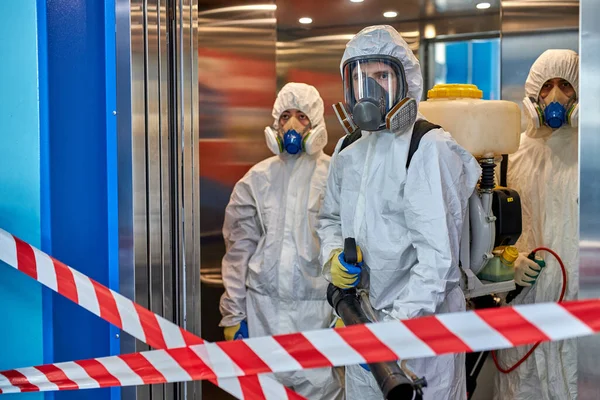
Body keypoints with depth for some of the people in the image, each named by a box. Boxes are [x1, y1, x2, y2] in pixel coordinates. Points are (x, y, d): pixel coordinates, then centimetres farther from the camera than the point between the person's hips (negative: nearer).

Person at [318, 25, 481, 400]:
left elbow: (437, 255, -20)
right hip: (360, 320, 7)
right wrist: (333, 255, -1)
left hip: (421, 317, -6)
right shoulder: (347, 154, 8)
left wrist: (401, 323, -23)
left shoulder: (429, 150, -15)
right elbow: (331, 217, 21)